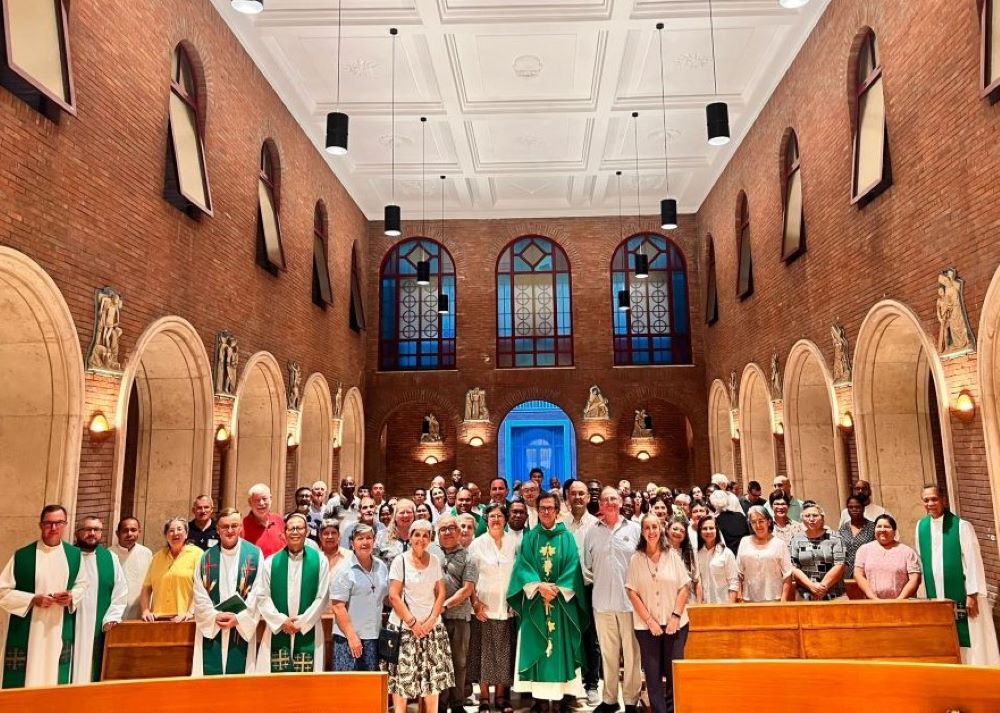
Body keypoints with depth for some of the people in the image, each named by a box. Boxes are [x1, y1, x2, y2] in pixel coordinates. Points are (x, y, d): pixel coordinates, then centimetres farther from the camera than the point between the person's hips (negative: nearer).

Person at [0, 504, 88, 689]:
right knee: (25, 680, 1)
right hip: (27, 632, -3)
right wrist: (33, 599, -16)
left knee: (56, 677, 9)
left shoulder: (74, 555, 3)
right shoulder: (22, 556, -7)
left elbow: (82, 584, 13)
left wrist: (72, 597, -8)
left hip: (61, 631, 3)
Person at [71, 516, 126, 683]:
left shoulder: (110, 558, 9)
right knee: (71, 673, 0)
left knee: (94, 671, 4)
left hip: (100, 629, 2)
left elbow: (121, 591, 7)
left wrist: (110, 619, -3)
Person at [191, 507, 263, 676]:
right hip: (211, 628, 2)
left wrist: (239, 618, -13)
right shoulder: (207, 557, 6)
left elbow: (258, 593, -4)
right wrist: (215, 616, -11)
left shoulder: (255, 554, -1)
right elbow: (199, 594, 3)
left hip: (242, 629, -2)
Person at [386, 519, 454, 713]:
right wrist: (412, 622, -12)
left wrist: (431, 620, -6)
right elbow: (394, 596, -10)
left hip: (432, 627, 4)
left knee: (433, 675, 6)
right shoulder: (400, 561, -8)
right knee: (402, 675, -2)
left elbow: (440, 594, 6)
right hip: (404, 627, -3)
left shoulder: (435, 561, 4)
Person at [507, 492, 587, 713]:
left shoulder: (567, 537, 5)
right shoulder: (529, 537, 6)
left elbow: (573, 568, -3)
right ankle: (538, 694, 9)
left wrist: (557, 589, -15)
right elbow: (522, 567, -3)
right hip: (535, 602, 0)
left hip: (561, 601, 0)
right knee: (537, 647, 1)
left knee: (559, 647, 0)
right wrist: (539, 586, -18)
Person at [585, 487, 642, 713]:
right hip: (602, 601, 2)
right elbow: (587, 565, 12)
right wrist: (599, 582, 7)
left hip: (630, 600, -2)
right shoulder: (592, 532, 6)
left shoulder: (634, 529, 1)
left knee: (632, 652, 5)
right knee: (608, 652, 11)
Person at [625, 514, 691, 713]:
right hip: (646, 625, 0)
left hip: (674, 624, 0)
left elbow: (684, 587, 0)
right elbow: (632, 592, -2)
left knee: (674, 671, 2)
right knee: (653, 674, 3)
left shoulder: (673, 555, 0)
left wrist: (675, 616, -8)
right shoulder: (636, 559, -1)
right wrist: (649, 620, -7)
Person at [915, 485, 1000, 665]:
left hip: (961, 596, -4)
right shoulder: (921, 526, 6)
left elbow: (973, 561, -9)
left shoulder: (961, 526, -7)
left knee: (969, 641, 1)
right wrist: (926, 593, 8)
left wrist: (972, 594, -12)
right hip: (935, 596, 4)